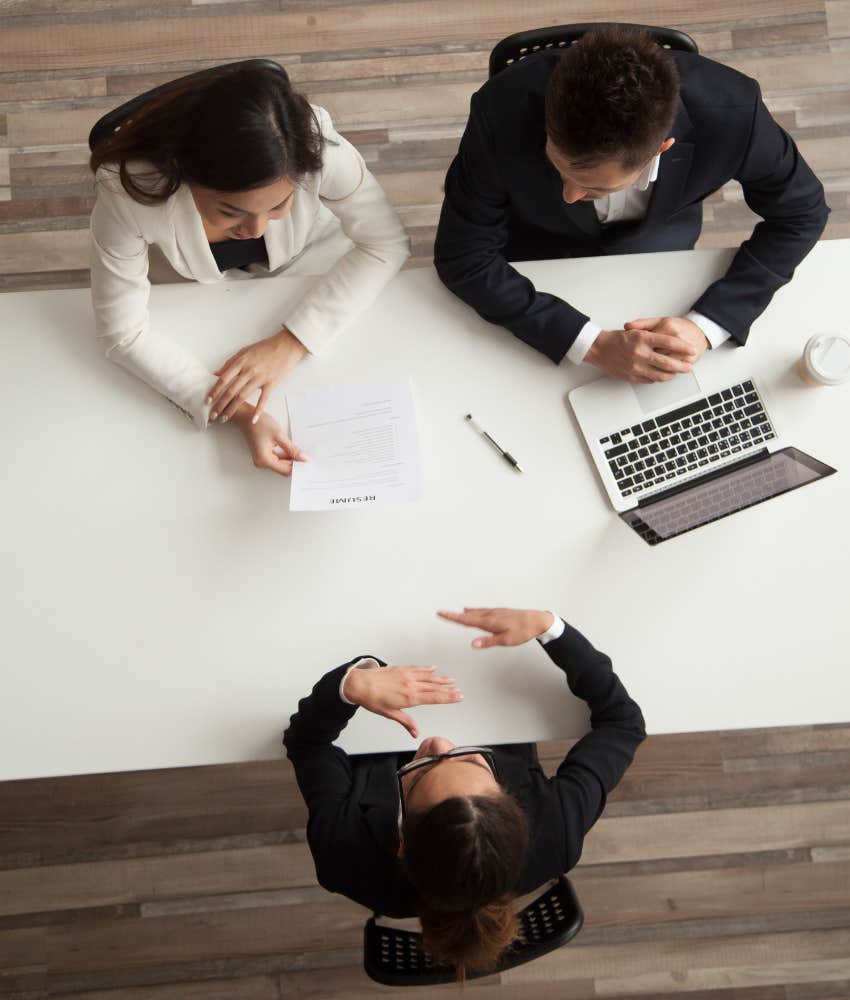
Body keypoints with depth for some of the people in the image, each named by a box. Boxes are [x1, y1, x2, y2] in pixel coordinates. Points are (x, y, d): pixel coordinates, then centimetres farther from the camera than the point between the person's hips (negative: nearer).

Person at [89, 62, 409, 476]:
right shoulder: (129, 189, -38)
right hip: (195, 291, -1)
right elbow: (123, 332, -27)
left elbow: (386, 243, -23)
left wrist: (291, 342, -33)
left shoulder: (316, 147, -38)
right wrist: (236, 412, -40)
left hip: (309, 257, 1)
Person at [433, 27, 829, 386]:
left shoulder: (731, 113, -36)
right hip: (537, 260, 0)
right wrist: (594, 344, -38)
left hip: (658, 245, 1)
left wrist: (707, 325, -31)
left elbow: (801, 210, -18)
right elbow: (462, 258, -30)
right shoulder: (503, 113, -40)